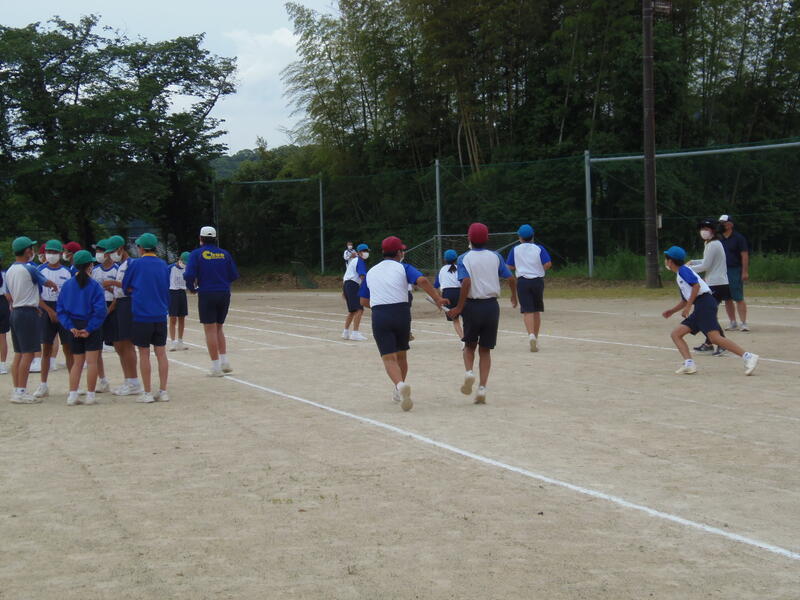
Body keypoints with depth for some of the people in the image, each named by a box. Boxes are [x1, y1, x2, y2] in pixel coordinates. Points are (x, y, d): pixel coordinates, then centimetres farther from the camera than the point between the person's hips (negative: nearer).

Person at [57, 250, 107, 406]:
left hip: (74, 328, 4)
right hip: (91, 327, -4)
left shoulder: (67, 285, 2)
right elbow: (100, 310, -17)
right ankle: (90, 396, 1)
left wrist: (70, 327, -4)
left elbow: (60, 308, 0)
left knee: (77, 363, 13)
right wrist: (90, 328, -14)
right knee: (91, 362, 1)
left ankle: (72, 395, 8)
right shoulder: (94, 285, -10)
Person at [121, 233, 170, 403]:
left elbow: (125, 286, 4)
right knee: (161, 352, 7)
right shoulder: (163, 265, 7)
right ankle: (163, 391, 7)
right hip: (161, 315, 4)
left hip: (142, 315, -4)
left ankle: (147, 393, 4)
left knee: (144, 353, 2)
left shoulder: (136, 264, -6)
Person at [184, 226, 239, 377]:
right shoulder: (224, 254, 7)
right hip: (224, 294, 4)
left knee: (210, 330, 0)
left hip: (207, 295, -4)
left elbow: (189, 275, -13)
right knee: (218, 329, 18)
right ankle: (225, 361, 10)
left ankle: (216, 367, -2)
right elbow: (234, 275, 6)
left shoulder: (197, 254, -4)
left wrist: (192, 286, 6)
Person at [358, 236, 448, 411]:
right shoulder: (402, 267, 5)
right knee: (401, 355, 19)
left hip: (379, 316, 1)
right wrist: (437, 298, -8)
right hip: (401, 313, 0)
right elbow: (422, 280, -14)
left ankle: (400, 384, -34)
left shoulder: (371, 272, 16)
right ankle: (399, 392, 28)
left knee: (388, 358, -6)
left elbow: (364, 301, 18)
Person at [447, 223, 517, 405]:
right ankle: (482, 388, -1)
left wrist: (460, 307, -12)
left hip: (472, 306, -2)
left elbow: (466, 282, -17)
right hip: (491, 306, 2)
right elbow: (510, 278, 3)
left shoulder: (464, 258, -3)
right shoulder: (495, 257, 5)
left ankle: (468, 371, -11)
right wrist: (514, 296, 21)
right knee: (485, 349, 9)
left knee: (469, 345, 17)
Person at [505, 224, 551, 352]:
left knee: (527, 310, -6)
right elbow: (548, 264, -10)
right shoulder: (539, 249, 1)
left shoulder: (515, 250, 2)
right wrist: (539, 269, 10)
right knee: (537, 310, 14)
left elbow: (510, 267, 0)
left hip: (522, 281, -1)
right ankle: (535, 338, 21)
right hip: (538, 281, 1)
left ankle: (531, 334, -29)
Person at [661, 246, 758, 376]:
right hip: (698, 309, 10)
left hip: (704, 303, -10)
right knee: (676, 334, 5)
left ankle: (748, 356, -24)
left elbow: (696, 285, -16)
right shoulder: (679, 276, 26)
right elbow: (685, 300, 33)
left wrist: (688, 307, -16)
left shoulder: (683, 270, -2)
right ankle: (689, 364, -11)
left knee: (714, 337, -22)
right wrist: (672, 311, 27)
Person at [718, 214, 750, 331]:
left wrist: (745, 272, -16)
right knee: (727, 299, 7)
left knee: (739, 298, -9)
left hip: (735, 270, -6)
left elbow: (744, 255, -8)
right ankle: (733, 323, 14)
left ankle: (743, 323, -9)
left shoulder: (738, 238, -4)